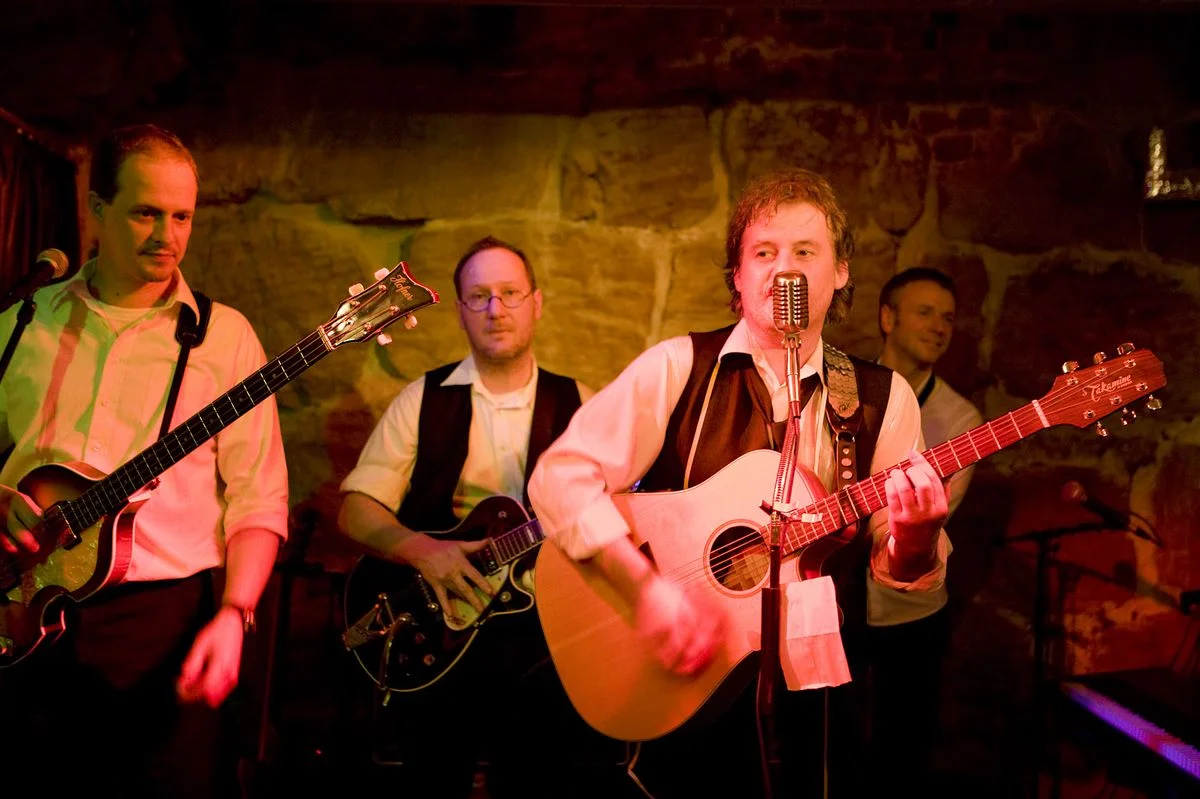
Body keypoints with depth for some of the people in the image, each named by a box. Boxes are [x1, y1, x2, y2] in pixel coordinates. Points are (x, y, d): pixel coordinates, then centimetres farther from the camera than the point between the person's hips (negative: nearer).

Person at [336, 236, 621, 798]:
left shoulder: (576, 404, 10)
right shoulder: (424, 400, 8)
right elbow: (355, 510, 4)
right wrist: (422, 550, -12)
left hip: (543, 619, 0)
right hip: (437, 616, 0)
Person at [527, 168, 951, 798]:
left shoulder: (882, 399, 1)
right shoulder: (678, 368, -6)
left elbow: (899, 573, 1)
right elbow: (560, 476, -13)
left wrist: (916, 537, -22)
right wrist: (647, 587, -22)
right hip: (681, 685, -2)